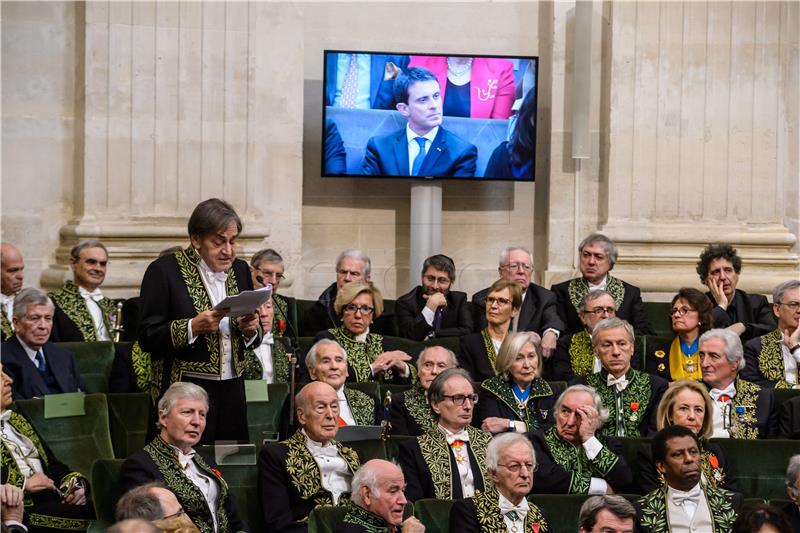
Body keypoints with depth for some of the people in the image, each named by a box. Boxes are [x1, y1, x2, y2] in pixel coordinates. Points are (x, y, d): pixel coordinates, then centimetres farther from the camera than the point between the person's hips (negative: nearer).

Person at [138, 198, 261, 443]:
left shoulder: (239, 270, 12)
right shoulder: (164, 270, -5)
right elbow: (147, 338, -9)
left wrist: (250, 329, -4)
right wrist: (193, 327, -21)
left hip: (231, 393, 5)